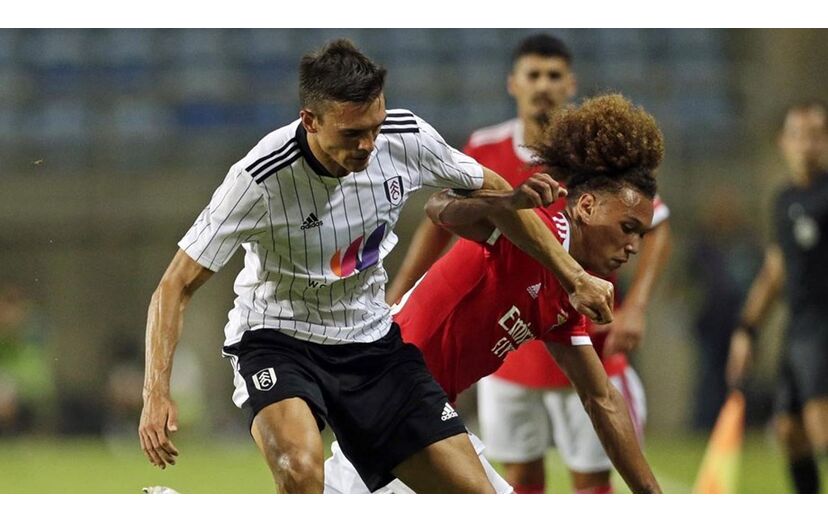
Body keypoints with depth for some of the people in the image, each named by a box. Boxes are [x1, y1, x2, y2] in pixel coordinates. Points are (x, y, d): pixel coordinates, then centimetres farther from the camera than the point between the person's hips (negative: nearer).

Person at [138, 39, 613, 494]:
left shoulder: (408, 140, -14)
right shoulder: (260, 179, -26)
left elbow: (491, 191, 7)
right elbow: (177, 285, -20)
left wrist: (573, 276, 11)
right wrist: (157, 392, -31)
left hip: (370, 339, 5)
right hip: (277, 338, -5)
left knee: (479, 500, -6)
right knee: (301, 468, -36)